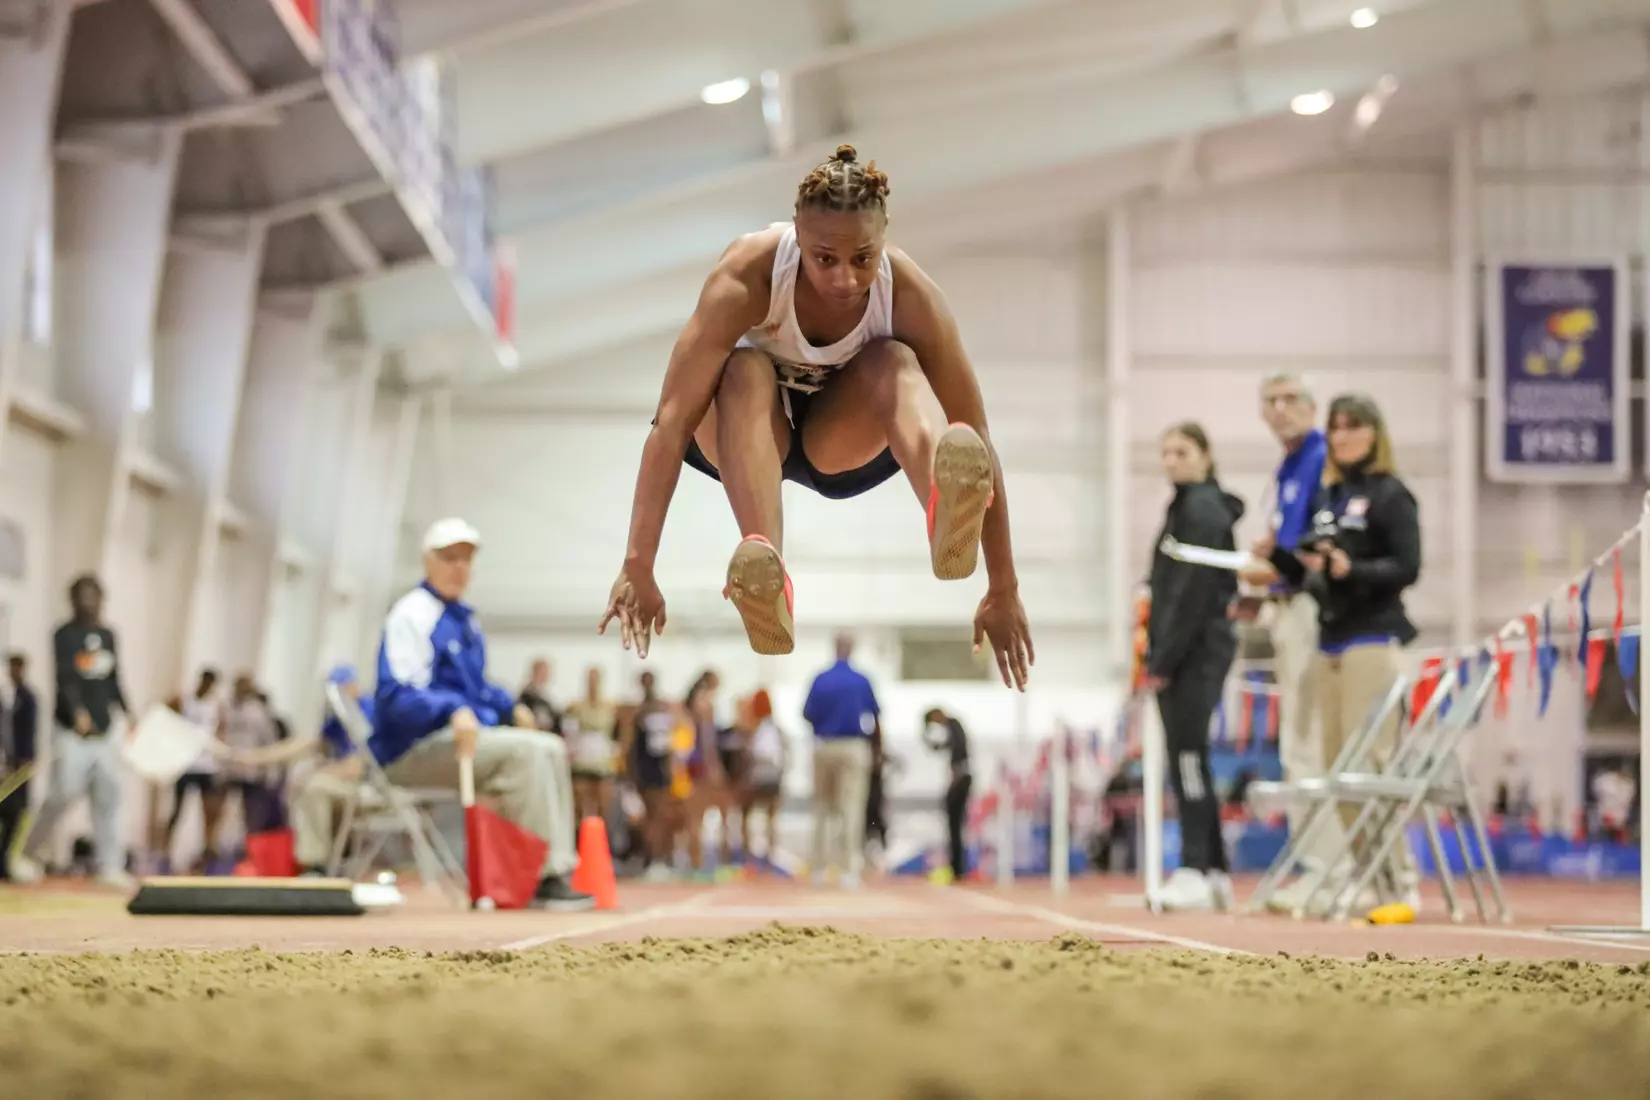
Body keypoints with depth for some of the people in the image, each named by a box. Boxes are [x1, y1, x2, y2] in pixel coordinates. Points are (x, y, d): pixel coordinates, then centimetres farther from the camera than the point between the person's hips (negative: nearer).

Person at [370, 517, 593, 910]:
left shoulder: (465, 619, 18)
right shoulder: (412, 613, -11)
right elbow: (397, 694, -22)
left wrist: (509, 707, 14)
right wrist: (454, 711, -36)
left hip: (465, 734, 9)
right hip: (413, 748, -9)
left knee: (550, 749, -3)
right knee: (525, 750, -25)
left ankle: (558, 870, -10)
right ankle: (542, 877, -25)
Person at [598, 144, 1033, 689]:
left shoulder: (911, 296, -27)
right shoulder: (750, 273, -31)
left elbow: (978, 437, -24)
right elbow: (672, 418, -35)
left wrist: (1003, 592, -25)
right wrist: (638, 568, -41)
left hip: (847, 440, 1)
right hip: (744, 432, -1)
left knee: (894, 361, -31)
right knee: (747, 372, -35)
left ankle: (945, 514, -62)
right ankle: (766, 569, -60)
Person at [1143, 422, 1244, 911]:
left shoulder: (1203, 510, -10)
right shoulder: (1186, 507, 20)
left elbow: (1194, 593, -17)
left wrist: (1163, 660, -17)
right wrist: (1157, 655, 13)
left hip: (1196, 651, -10)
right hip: (1183, 655, 10)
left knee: (1188, 759, -12)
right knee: (1187, 762, 10)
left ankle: (1195, 871, -14)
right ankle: (1214, 872, 13)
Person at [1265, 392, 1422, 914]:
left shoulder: (1390, 495, -3)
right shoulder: (1325, 497, 16)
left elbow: (1407, 568, -12)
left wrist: (1353, 570, -25)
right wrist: (1277, 556, 2)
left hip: (1372, 640, -7)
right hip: (1329, 641, 7)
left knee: (1371, 760, -10)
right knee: (1337, 764, 4)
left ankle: (1400, 878, -7)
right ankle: (1370, 877, 9)